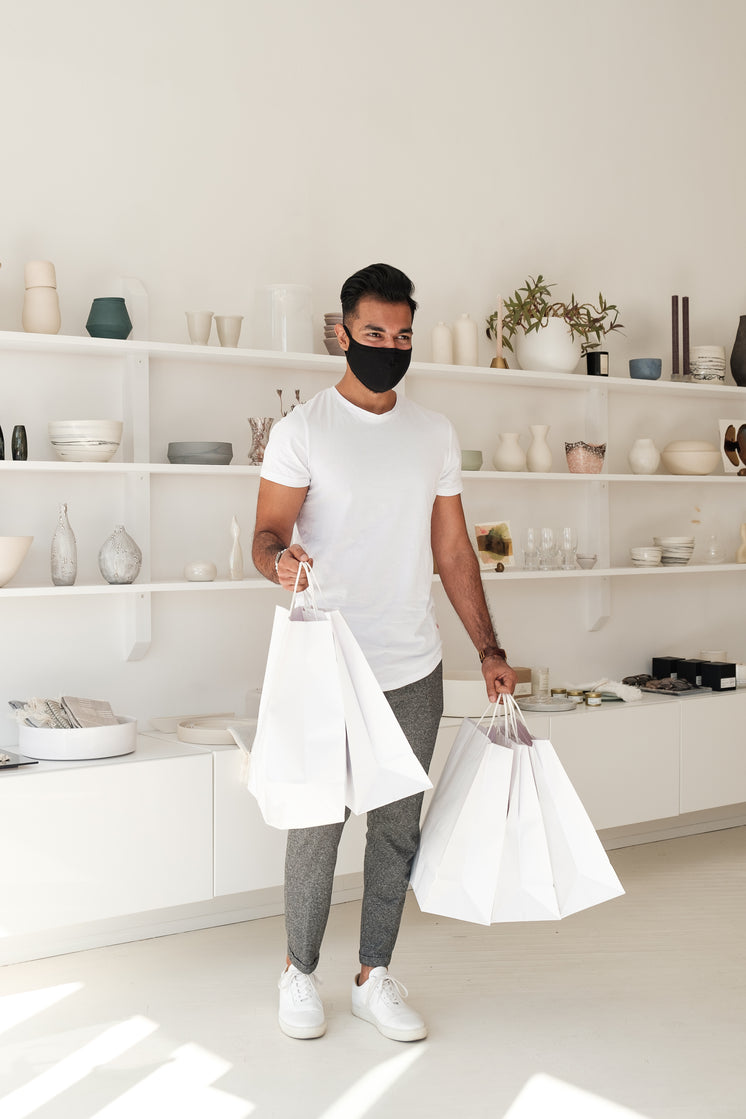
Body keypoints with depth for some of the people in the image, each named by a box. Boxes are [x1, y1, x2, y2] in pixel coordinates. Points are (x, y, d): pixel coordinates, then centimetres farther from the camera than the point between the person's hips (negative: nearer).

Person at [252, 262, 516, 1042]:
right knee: (316, 826, 5)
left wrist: (488, 649, 8)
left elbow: (452, 551, 12)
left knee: (397, 828, 10)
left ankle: (374, 977, 25)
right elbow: (267, 534, -8)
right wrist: (278, 557, -33)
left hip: (413, 671, 4)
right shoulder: (302, 430, -4)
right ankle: (299, 971, 25)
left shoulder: (435, 435, 10)